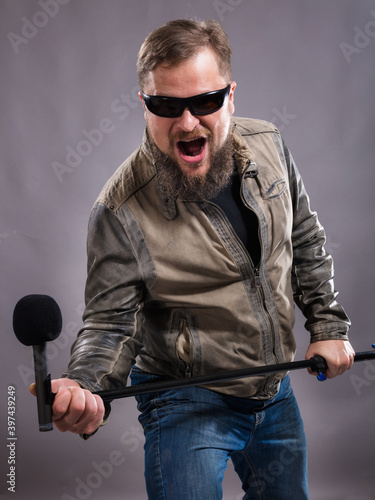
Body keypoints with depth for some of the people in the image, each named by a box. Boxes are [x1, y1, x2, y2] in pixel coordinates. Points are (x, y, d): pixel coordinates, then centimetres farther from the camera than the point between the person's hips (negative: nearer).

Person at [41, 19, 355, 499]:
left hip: (276, 393, 6)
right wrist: (83, 387, -38)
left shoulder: (267, 145, -8)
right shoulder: (121, 211, -25)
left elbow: (306, 241, 7)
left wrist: (328, 325, 6)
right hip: (187, 402, -5)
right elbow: (111, 322, -18)